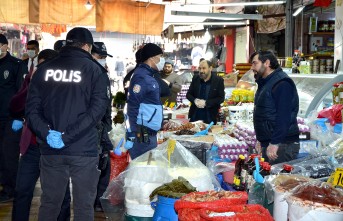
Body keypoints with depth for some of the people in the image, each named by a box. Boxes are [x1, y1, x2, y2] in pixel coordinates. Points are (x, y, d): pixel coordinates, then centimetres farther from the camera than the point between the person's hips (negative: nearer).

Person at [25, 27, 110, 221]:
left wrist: (46, 132, -10)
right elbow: (97, 110, -13)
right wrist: (68, 136, -15)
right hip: (83, 149, -3)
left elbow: (32, 107, 0)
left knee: (49, 204, 14)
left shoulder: (44, 69, 6)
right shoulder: (95, 70, -2)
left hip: (50, 149, 3)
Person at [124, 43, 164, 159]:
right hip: (141, 135, -10)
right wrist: (131, 135, -22)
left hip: (149, 133, 10)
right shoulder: (141, 76, -14)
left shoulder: (148, 76, 16)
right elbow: (132, 106, -20)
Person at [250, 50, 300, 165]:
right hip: (267, 143, 10)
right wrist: (260, 139, 22)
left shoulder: (282, 83, -14)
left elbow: (283, 117, -22)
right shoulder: (265, 83, 18)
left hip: (282, 145, -10)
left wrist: (274, 143, -24)